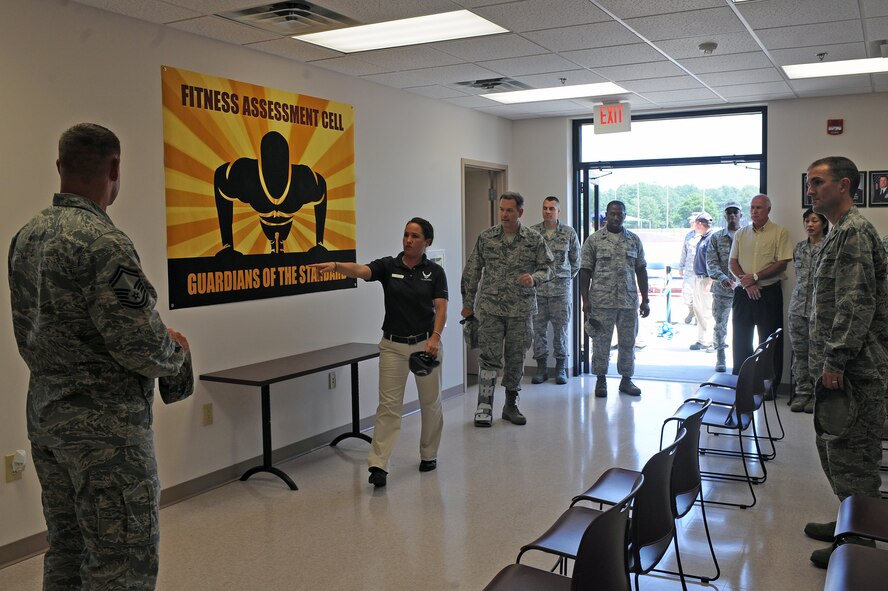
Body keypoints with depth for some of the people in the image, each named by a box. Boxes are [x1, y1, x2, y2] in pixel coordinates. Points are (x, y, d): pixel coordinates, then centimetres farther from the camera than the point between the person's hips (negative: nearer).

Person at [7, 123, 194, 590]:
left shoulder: (25, 236, 7)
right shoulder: (103, 242, -20)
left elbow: (28, 332, 14)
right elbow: (141, 345, -21)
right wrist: (177, 351, -2)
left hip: (43, 412, 9)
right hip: (105, 422, -9)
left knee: (66, 550, 20)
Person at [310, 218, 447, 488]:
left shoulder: (435, 271, -3)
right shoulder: (388, 265, -3)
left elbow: (441, 308, -11)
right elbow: (359, 271, -21)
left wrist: (435, 337, -27)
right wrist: (335, 265, -42)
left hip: (426, 343, 0)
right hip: (393, 345, 0)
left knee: (430, 402, 12)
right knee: (388, 405, -4)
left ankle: (429, 454, 31)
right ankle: (378, 465, -6)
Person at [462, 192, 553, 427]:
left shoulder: (535, 239, 1)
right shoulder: (486, 237, 2)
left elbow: (547, 267, 4)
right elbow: (472, 271, 7)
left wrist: (534, 278, -19)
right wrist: (468, 303, 8)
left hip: (521, 309, 1)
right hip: (490, 308, -1)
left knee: (516, 359, 9)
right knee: (490, 358, -5)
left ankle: (511, 405, 24)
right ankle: (484, 407, 4)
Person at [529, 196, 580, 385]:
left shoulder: (569, 233, 4)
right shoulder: (531, 232, 3)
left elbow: (576, 261, 12)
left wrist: (566, 278, 9)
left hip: (561, 289, 0)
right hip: (537, 289, 1)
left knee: (561, 329, 4)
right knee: (538, 329, 3)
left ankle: (561, 369, 15)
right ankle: (541, 368, 14)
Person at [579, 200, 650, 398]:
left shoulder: (634, 240, 9)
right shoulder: (594, 240, 0)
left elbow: (641, 270, 11)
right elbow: (585, 271, -1)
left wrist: (645, 300, 7)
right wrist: (585, 300, -7)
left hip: (629, 301, 3)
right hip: (601, 301, -3)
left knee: (628, 342, 10)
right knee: (601, 343, 3)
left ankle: (626, 380, 23)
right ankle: (601, 381, 16)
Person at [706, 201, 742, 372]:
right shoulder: (716, 237, 8)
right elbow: (711, 262, 1)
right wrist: (722, 278, -17)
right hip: (721, 289, 1)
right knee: (720, 324, 5)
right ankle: (720, 359, 16)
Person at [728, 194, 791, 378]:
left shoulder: (780, 232, -2)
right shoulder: (741, 234, 11)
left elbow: (782, 263, -9)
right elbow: (732, 263, 6)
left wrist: (755, 277, -14)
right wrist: (746, 282, -10)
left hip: (769, 293, -4)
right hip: (743, 293, 4)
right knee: (741, 340, 10)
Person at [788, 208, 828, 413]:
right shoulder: (798, 248, 11)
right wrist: (802, 294, 16)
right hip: (798, 307, 5)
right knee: (799, 352, 7)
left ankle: (817, 394, 11)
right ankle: (802, 393, 16)